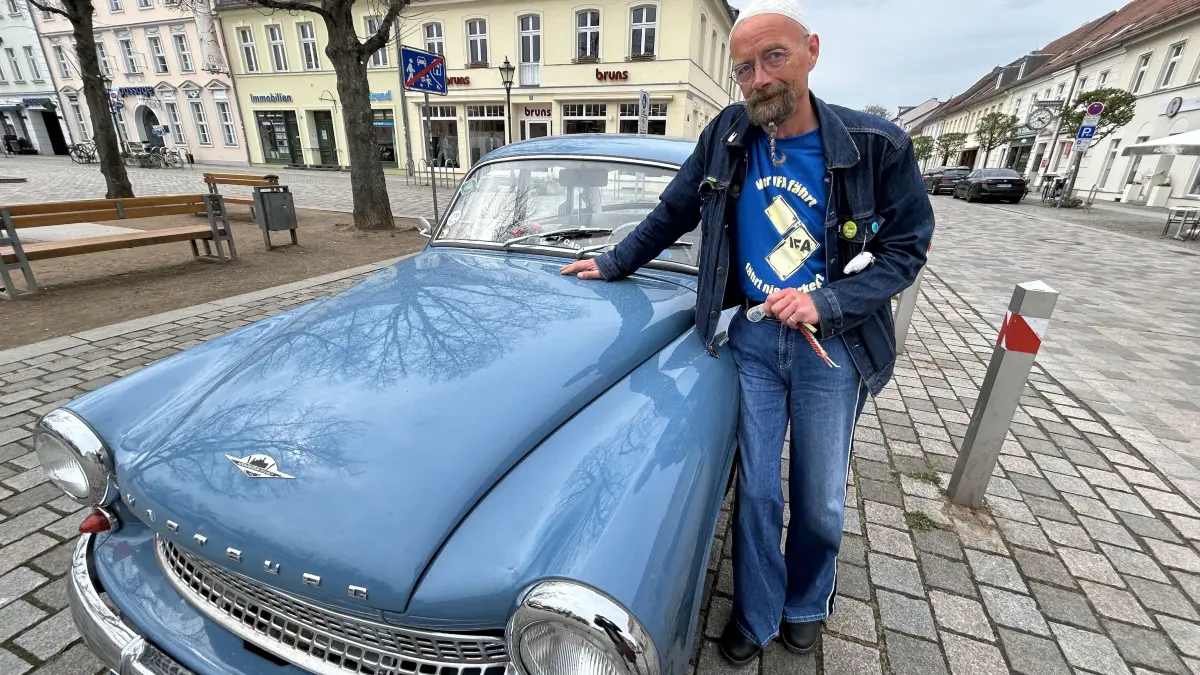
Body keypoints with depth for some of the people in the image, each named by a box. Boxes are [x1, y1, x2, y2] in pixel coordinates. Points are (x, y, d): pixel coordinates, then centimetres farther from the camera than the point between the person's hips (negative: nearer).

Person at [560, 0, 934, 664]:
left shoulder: (877, 146, -9)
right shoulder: (726, 137, -3)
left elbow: (906, 249, -4)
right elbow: (671, 215, 8)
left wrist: (824, 302, -19)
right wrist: (612, 265, 12)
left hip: (832, 342, 0)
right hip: (752, 337, 1)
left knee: (820, 500, 13)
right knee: (757, 490, 10)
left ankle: (806, 603, 44)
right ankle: (756, 614, 35)